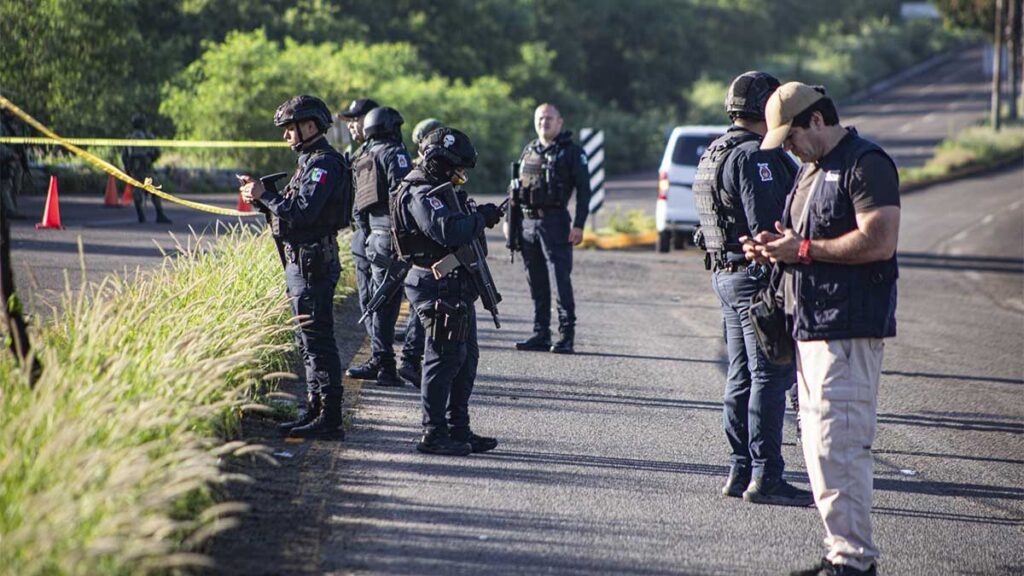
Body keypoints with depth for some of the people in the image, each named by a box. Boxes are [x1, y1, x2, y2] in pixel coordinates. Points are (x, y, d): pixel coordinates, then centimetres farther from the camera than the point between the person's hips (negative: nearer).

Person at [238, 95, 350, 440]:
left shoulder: (324, 164, -14)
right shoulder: (311, 162, 18)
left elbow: (302, 213, -23)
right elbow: (292, 211, 19)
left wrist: (265, 195, -14)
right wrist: (261, 199, 5)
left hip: (313, 264, -11)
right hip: (300, 261, 11)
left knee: (317, 340, -10)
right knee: (308, 340, 14)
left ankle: (330, 420, -9)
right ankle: (316, 410, 20)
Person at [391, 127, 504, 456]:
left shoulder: (436, 191, 18)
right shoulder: (420, 195, -16)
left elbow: (458, 227, 24)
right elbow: (448, 231, -29)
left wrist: (478, 217, 7)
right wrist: (481, 217, -16)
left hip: (457, 289, 11)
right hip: (442, 289, -11)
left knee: (466, 358, 15)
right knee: (445, 358, -8)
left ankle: (458, 430, 22)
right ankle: (434, 434, -4)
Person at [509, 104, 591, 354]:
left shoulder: (572, 152, -2)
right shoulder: (528, 151, 16)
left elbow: (583, 189, -6)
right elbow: (517, 187, 22)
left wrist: (579, 225, -14)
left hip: (555, 222, -6)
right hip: (527, 222, 6)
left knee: (560, 278, -8)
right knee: (536, 281, 9)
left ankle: (567, 336, -5)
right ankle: (541, 333, 15)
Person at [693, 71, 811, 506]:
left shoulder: (712, 157, 16)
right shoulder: (755, 157, -16)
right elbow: (767, 225, -22)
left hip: (725, 273, 10)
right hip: (757, 275, -10)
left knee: (741, 377, 13)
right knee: (770, 376, -8)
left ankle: (740, 472, 16)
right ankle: (765, 477, -8)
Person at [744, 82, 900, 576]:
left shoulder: (866, 164, -12)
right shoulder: (811, 168, 20)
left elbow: (879, 241, -21)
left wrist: (803, 250, -17)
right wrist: (773, 248, 8)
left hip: (848, 329, -10)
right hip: (811, 326, 10)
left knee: (837, 446, -12)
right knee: (818, 443, 12)